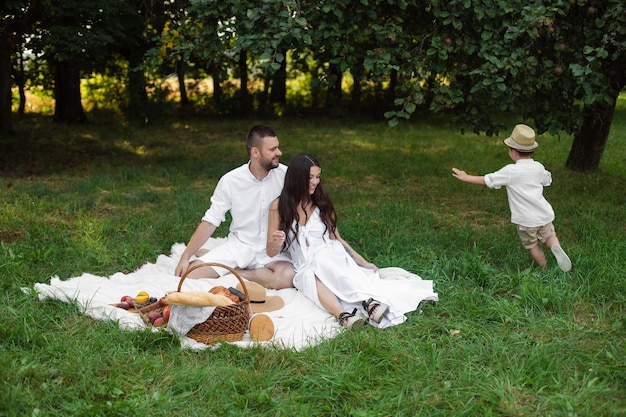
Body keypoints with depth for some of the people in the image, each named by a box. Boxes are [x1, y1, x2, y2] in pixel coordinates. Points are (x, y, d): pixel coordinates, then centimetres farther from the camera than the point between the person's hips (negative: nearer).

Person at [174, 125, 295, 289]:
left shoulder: (284, 174, -10)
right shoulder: (230, 180, -8)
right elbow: (210, 221, -3)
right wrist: (185, 256, -9)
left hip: (272, 248, 1)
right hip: (238, 244, -1)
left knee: (288, 278, -33)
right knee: (188, 274, -20)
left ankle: (235, 271, -10)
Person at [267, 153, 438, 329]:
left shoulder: (322, 203, 13)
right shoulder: (279, 206, 5)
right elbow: (271, 252, 5)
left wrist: (363, 262, 9)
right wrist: (276, 243, -19)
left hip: (332, 257, 0)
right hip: (304, 268, 0)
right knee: (313, 275, -36)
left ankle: (368, 302, -58)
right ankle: (342, 314, -60)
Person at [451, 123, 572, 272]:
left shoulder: (510, 171, -15)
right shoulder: (538, 167, 1)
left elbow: (487, 180, -9)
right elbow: (547, 180, 21)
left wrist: (466, 177, 3)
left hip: (525, 219, -4)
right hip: (543, 214, 4)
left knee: (532, 246, 13)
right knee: (549, 236, 20)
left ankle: (545, 270, 18)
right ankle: (556, 247, -11)